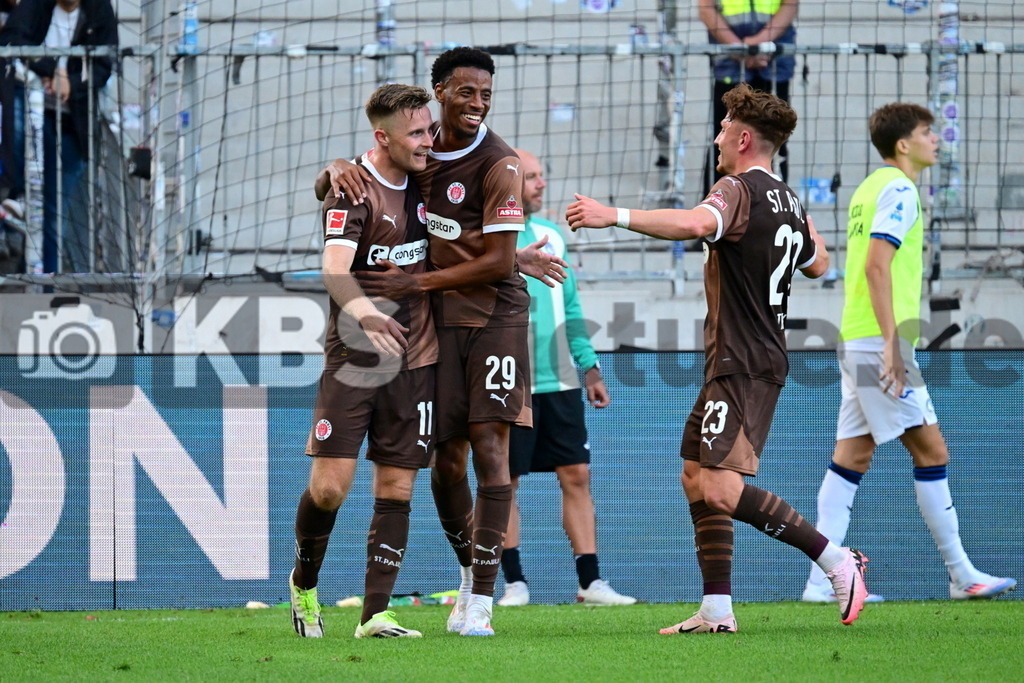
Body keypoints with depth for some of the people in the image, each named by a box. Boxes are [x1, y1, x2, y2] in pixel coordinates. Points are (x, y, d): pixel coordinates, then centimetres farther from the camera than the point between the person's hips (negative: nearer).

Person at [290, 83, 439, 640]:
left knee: (396, 488, 1)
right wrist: (363, 313, -46)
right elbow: (335, 269, -25)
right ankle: (304, 583, 18)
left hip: (414, 360, 5)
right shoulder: (353, 190, -12)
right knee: (330, 485, -9)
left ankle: (375, 615, 4)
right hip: (352, 359, -5)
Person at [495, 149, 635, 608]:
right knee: (505, 483, 0)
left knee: (577, 475, 2)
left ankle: (590, 582, 4)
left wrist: (589, 366, 17)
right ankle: (514, 582, 9)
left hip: (559, 380, 6)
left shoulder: (550, 234, 14)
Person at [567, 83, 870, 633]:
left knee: (721, 489, -18)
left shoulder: (739, 190, -14)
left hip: (742, 364, -10)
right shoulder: (787, 200, 15)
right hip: (761, 358, 10)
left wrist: (615, 215, -42)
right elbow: (817, 263, 31)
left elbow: (695, 223, -37)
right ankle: (716, 611, 10)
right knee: (695, 475, 12)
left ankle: (837, 561, -16)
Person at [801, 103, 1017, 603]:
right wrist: (892, 343, -22)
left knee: (852, 457, 5)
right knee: (931, 450, -5)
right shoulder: (898, 189, -10)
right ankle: (962, 575, -3)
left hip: (857, 339, 10)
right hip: (879, 339, -10)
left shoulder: (872, 188, 19)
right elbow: (877, 265, -20)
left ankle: (823, 581, 0)